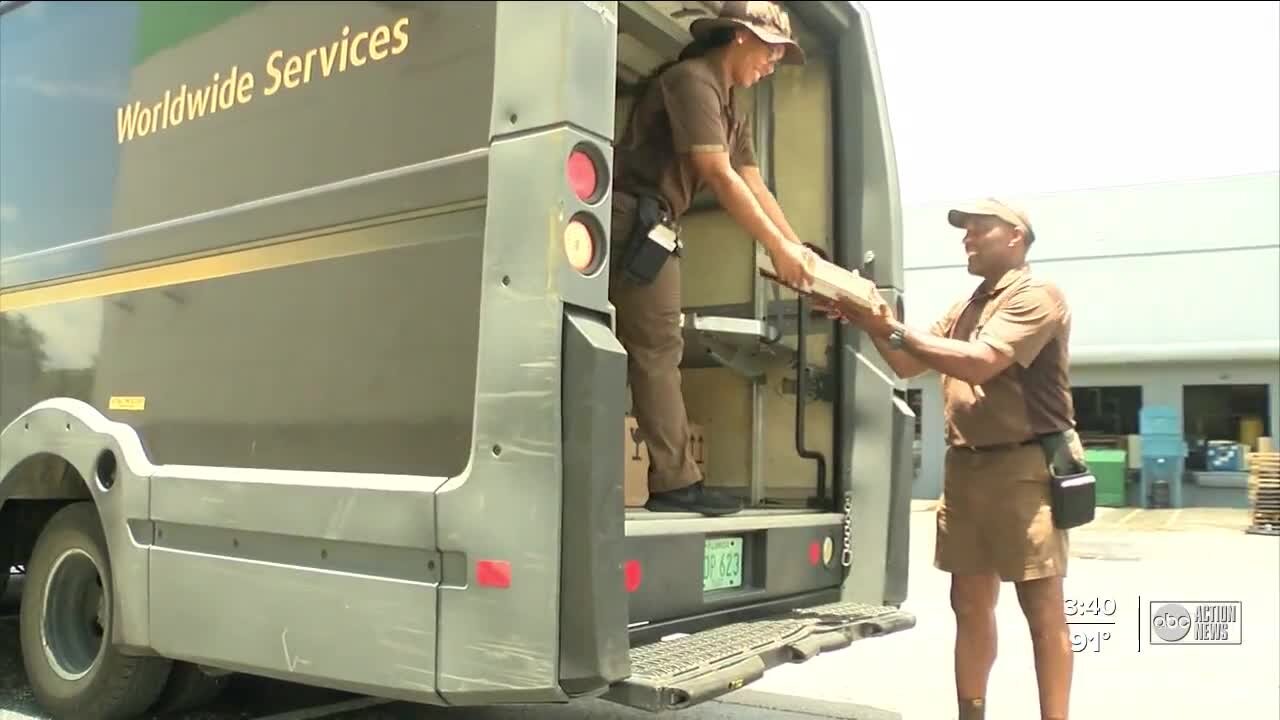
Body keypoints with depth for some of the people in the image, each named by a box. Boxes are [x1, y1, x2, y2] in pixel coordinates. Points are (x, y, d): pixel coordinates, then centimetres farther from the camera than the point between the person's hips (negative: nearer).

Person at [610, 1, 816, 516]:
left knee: (655, 350, 6)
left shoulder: (733, 111, 20)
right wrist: (777, 246, -16)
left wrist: (803, 253, 8)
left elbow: (755, 188, 16)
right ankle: (675, 482, -9)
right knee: (656, 348, -11)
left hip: (655, 228, 10)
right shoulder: (692, 79, -10)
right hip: (635, 221, -10)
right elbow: (719, 176, -18)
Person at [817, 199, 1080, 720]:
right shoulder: (964, 309, 19)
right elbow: (908, 366, 17)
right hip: (965, 467, 7)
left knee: (1042, 609, -1)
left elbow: (980, 363, -19)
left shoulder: (1038, 296, -6)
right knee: (970, 604, 10)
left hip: (1025, 466, -7)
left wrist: (894, 330, -18)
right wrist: (872, 324, 0)